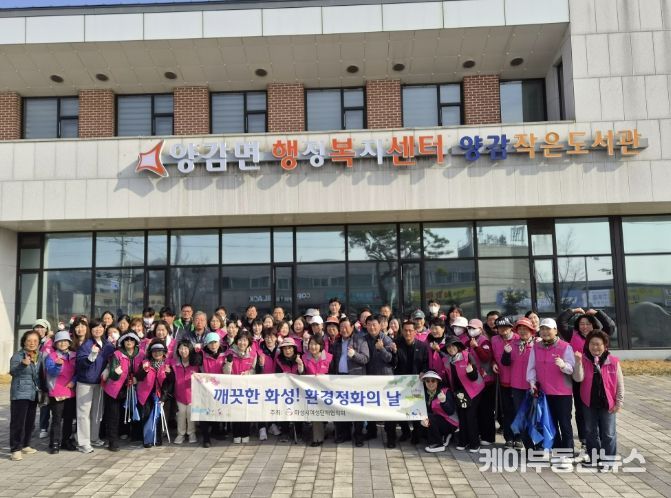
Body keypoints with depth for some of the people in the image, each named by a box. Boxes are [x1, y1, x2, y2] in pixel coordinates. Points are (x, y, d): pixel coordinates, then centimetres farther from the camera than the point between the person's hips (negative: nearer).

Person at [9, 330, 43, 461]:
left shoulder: (40, 356, 8)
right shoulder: (18, 355, -10)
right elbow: (13, 371, -25)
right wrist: (23, 364, -42)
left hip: (34, 394, 6)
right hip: (20, 394, -6)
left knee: (30, 421, 11)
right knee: (18, 421, -7)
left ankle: (25, 445, 24)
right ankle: (15, 449, -1)